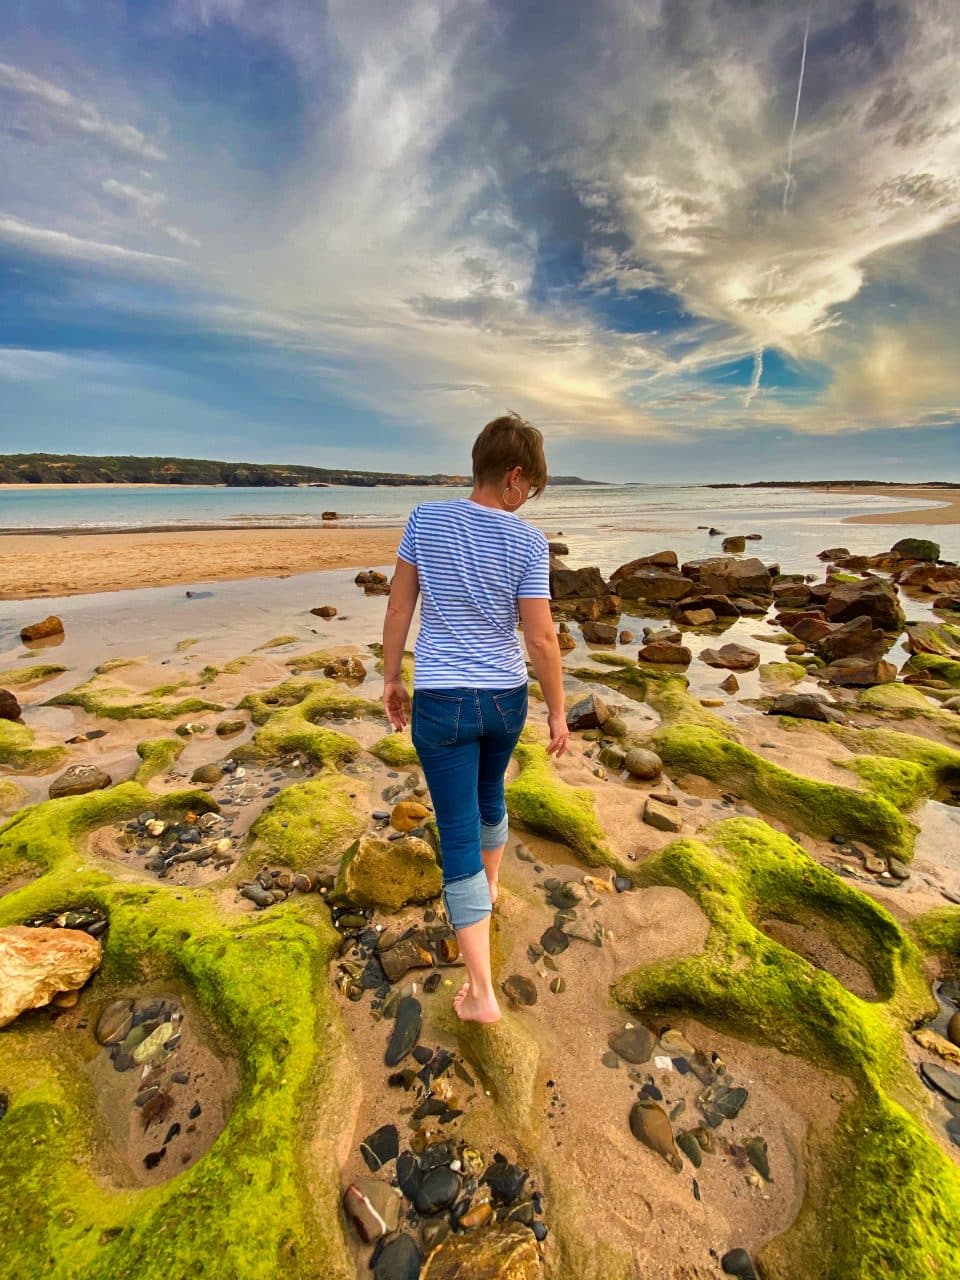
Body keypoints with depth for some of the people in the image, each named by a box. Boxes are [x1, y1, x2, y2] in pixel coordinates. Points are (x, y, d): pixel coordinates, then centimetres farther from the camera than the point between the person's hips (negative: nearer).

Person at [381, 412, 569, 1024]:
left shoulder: (426, 518, -6)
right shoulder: (528, 541, -9)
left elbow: (398, 609, -3)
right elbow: (542, 638, -10)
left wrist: (391, 678, 9)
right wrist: (558, 711, 2)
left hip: (441, 701, -1)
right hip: (506, 698, 2)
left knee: (458, 835, 6)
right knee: (489, 795, 29)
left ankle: (482, 993, 14)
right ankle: (490, 884, 56)